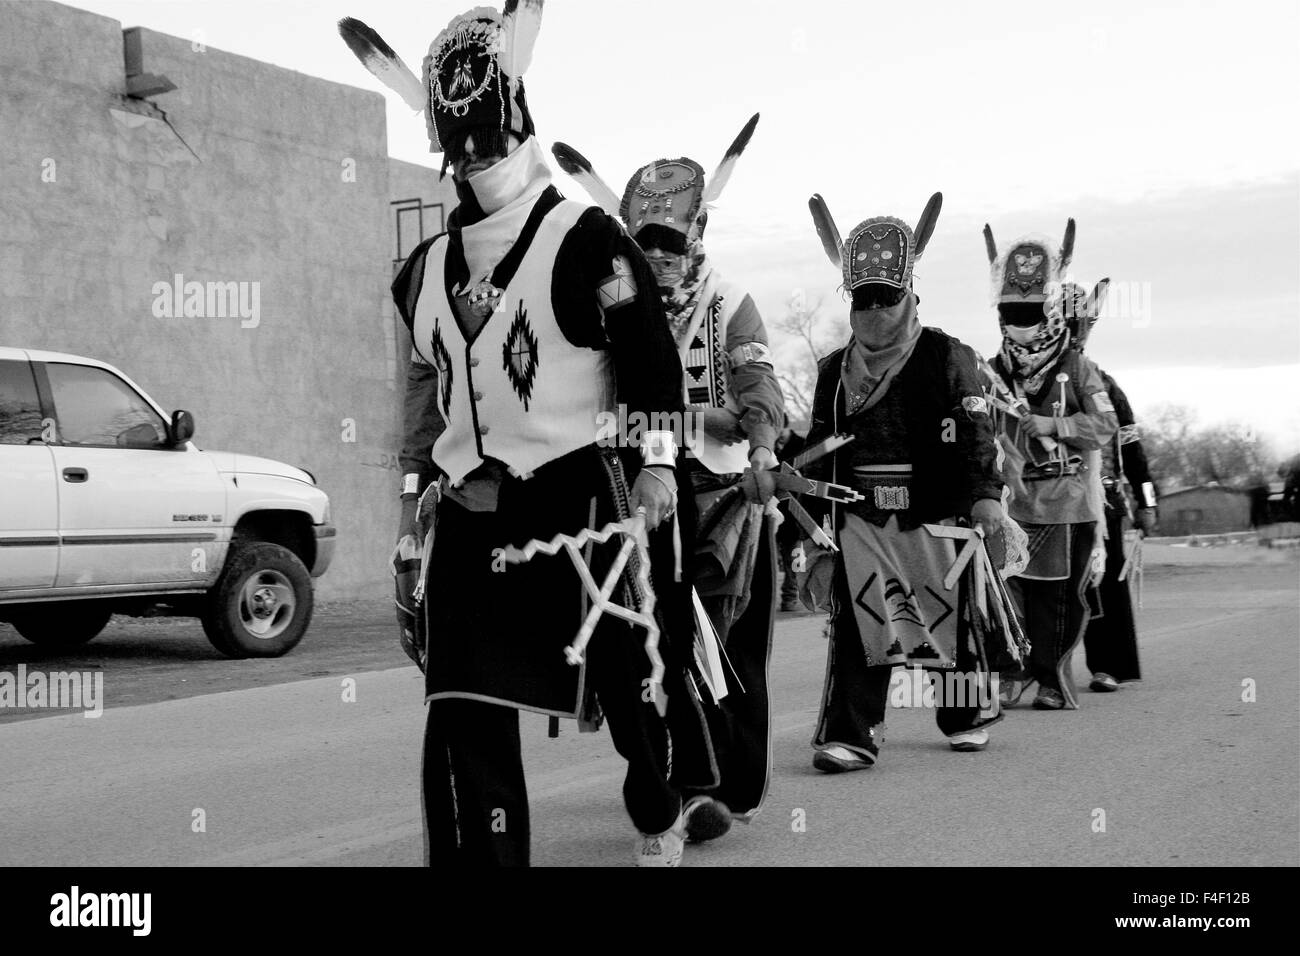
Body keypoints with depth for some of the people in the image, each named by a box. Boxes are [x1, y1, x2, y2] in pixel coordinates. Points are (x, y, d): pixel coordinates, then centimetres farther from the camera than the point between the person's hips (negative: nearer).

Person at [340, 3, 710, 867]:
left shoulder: (586, 241, -4)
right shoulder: (426, 270, 15)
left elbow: (651, 356, -7)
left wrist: (658, 460, -13)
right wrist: (419, 485, 21)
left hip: (581, 492, -5)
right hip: (472, 509, 5)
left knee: (630, 679, 3)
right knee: (463, 713, -3)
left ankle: (661, 819, 32)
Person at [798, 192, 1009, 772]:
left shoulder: (946, 358, -1)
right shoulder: (835, 370, 12)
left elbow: (975, 430, -8)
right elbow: (818, 449, 17)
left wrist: (985, 493, -22)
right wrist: (811, 520, 15)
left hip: (932, 512, -2)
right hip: (860, 516, 2)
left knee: (950, 611, 8)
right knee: (856, 618, -10)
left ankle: (969, 715, 30)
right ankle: (849, 735, -9)